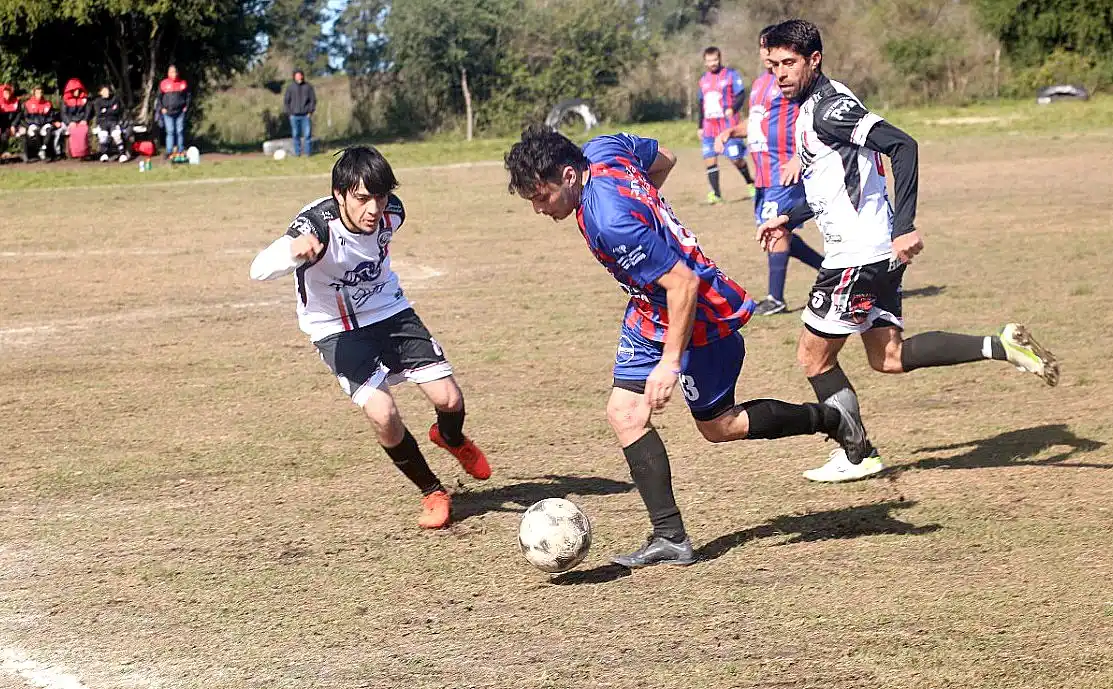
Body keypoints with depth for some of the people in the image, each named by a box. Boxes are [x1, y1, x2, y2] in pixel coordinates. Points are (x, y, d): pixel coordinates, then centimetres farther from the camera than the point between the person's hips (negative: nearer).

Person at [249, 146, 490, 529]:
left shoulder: (391, 212, -17)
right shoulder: (317, 226, -32)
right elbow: (259, 270, -48)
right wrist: (293, 252, -67)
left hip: (390, 312, 4)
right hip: (338, 331, -4)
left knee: (449, 399, -8)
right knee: (383, 414, -23)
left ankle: (451, 439, 31)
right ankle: (432, 492, 3)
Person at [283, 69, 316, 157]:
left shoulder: (308, 86, 5)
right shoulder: (290, 88, 7)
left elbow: (313, 100, 5)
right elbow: (286, 101, 8)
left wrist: (310, 112, -4)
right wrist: (289, 113, -1)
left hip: (306, 115, -1)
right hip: (294, 116, 1)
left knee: (307, 134, -4)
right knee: (296, 135, 2)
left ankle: (308, 152, 0)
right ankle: (297, 152, 6)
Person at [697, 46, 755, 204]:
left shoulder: (731, 74, -1)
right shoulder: (703, 80, 15)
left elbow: (741, 95, -8)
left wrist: (732, 109, -26)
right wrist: (701, 127, 20)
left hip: (728, 125, -5)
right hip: (709, 127, 5)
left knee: (736, 158, -4)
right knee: (709, 158, -5)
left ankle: (750, 183, 21)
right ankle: (716, 194, -3)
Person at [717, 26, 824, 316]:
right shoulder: (760, 83, 19)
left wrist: (799, 157, -25)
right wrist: (730, 131, 13)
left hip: (785, 170, -10)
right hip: (763, 172, 10)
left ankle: (776, 299, -3)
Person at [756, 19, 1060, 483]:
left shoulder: (829, 107, -17)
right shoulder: (810, 107, 14)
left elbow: (902, 145, -27)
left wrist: (904, 227, -31)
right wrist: (790, 218, 27)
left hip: (858, 254, -10)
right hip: (874, 253, 10)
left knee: (814, 356, 3)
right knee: (888, 358, 14)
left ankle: (857, 456, 15)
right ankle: (1001, 347, 8)